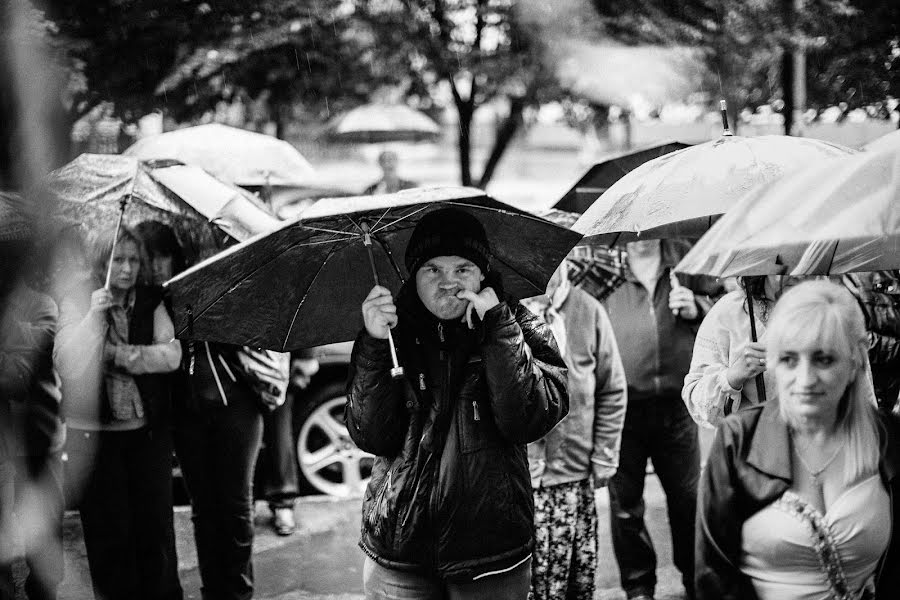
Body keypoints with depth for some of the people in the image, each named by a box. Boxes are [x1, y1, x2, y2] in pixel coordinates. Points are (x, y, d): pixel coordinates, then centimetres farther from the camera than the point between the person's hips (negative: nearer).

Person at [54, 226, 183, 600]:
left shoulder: (151, 302, 4)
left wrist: (118, 355, -15)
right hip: (94, 433, -2)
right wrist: (95, 314, -23)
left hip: (148, 430, 2)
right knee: (109, 531, 3)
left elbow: (171, 355, -9)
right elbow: (67, 364, -15)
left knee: (156, 526, 5)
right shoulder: (77, 301, -2)